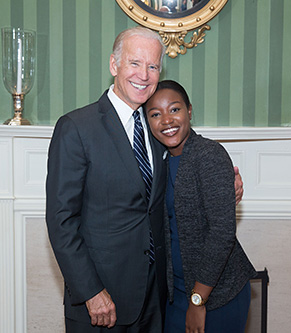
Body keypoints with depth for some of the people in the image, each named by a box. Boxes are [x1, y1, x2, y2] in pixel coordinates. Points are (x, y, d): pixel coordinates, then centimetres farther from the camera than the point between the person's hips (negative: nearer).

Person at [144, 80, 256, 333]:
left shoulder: (210, 154, -18)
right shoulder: (165, 160, 4)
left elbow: (223, 232, -22)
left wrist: (198, 300, -18)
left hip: (218, 291, -6)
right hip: (176, 288, 6)